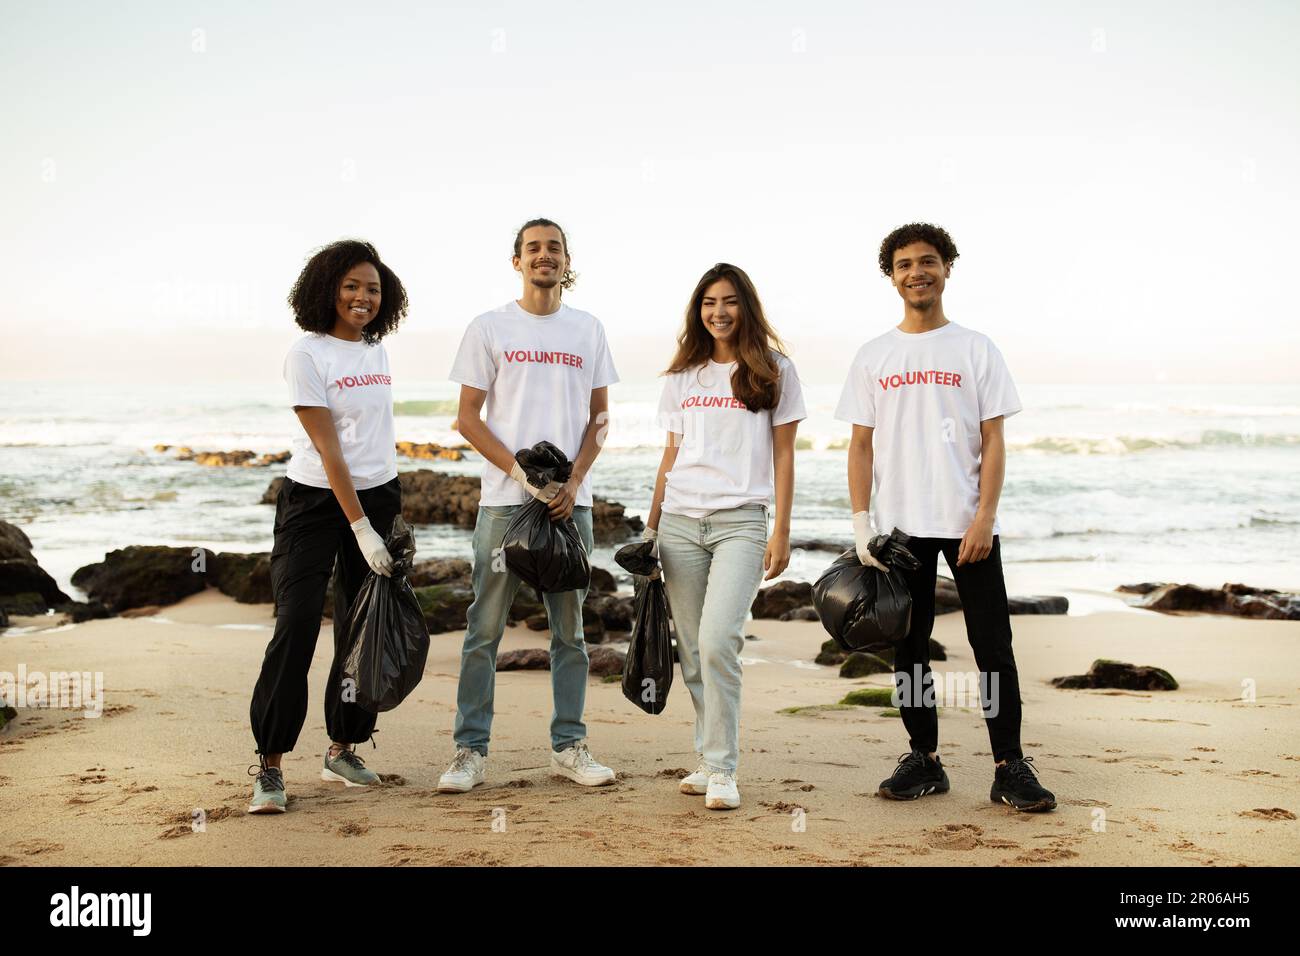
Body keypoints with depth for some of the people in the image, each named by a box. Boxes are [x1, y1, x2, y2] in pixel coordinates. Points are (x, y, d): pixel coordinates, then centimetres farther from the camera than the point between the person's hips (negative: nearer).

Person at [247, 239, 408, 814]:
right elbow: (327, 447, -16)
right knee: (296, 625, -11)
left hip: (378, 495, 6)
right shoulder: (307, 354, -10)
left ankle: (342, 749, 19)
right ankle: (269, 765, -4)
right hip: (314, 501, -6)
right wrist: (360, 527, -20)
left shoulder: (375, 350, 9)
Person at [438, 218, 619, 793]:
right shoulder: (489, 329, 4)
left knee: (570, 629, 8)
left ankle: (569, 747, 16)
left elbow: (599, 416, 11)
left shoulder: (588, 330, 11)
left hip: (570, 501, 3)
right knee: (485, 627, -1)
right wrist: (518, 470, -12)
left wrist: (574, 481, -4)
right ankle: (470, 751, 5)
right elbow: (467, 417, 1)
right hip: (505, 500, -3)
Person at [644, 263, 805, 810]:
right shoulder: (683, 376, 15)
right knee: (692, 651, 4)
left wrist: (782, 531, -2)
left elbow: (783, 456, 4)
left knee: (718, 642, -17)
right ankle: (711, 758, 17)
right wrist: (651, 525, 13)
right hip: (680, 520, 4)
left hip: (740, 521, -4)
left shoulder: (773, 370, 6)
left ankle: (722, 770, -10)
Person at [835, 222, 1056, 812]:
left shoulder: (976, 349, 5)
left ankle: (1010, 767, 2)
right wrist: (861, 525, -2)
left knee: (993, 646, -3)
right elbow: (861, 445, 7)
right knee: (908, 647, 7)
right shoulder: (873, 357, 9)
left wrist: (985, 517, -11)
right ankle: (924, 761, 17)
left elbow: (993, 441, 0)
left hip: (967, 521, -2)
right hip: (899, 523, 2)